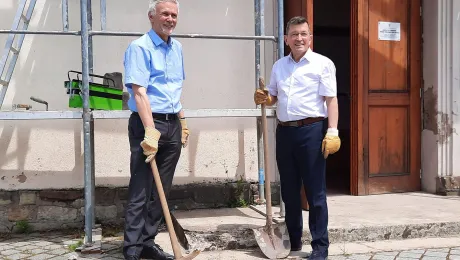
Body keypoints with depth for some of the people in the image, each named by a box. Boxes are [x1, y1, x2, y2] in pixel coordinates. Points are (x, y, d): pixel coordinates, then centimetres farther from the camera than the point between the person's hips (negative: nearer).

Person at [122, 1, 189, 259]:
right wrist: (151, 131, -26)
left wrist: (182, 121, 19)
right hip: (147, 123, -7)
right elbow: (139, 92, -19)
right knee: (140, 191, -4)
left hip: (173, 124, 7)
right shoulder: (139, 47, -10)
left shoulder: (177, 48, 14)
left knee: (161, 191, 10)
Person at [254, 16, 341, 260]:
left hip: (311, 131, -5)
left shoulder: (322, 63, -1)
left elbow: (331, 100, -6)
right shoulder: (279, 65, 14)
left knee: (315, 193, 0)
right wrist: (264, 98, 0)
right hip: (285, 131, 5)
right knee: (289, 191, 12)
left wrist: (332, 132, -16)